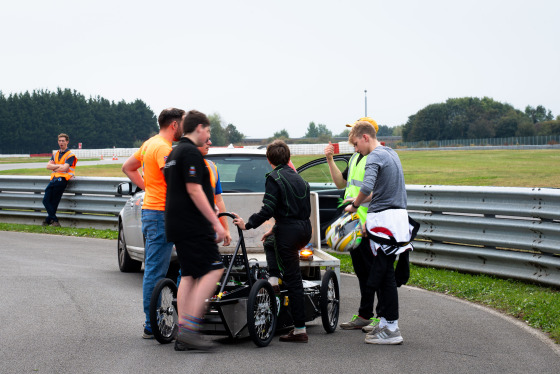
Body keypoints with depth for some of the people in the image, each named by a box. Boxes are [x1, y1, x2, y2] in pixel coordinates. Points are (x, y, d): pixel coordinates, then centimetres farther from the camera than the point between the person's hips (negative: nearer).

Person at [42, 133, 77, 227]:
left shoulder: (70, 155, 0)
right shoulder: (56, 154, 20)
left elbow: (64, 168, -13)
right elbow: (48, 166, 8)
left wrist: (53, 167, 1)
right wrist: (59, 166, -6)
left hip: (61, 180, -7)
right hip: (53, 180, 7)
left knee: (54, 202, -6)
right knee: (46, 201, 0)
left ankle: (48, 220, 3)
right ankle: (54, 221, 4)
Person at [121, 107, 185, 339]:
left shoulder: (150, 144, 15)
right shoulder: (164, 148, -16)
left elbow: (128, 167, 26)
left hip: (151, 211, 11)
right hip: (161, 215, -11)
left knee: (153, 270, 15)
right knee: (156, 272, -7)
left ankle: (154, 321, 22)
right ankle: (151, 326, -4)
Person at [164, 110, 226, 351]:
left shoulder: (174, 153, 20)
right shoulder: (191, 153, -12)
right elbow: (194, 190, -19)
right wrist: (216, 222, -18)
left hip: (176, 224, 10)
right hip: (192, 225, -10)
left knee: (189, 275, 9)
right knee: (213, 269, -10)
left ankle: (182, 335, 6)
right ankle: (189, 328, -16)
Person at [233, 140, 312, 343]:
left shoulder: (274, 178, -8)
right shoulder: (297, 177, 16)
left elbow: (268, 209, -16)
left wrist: (247, 224, -7)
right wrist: (275, 229, 27)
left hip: (289, 231, -8)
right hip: (305, 228, 8)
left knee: (293, 279, -5)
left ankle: (300, 330, -5)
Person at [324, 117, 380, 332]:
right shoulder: (355, 157, 18)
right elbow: (341, 183, 22)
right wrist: (330, 160, 12)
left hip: (370, 224, -9)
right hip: (353, 223, 9)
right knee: (361, 271, 14)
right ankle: (364, 315, 21)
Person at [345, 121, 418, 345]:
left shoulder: (375, 156, -11)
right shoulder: (392, 154, 19)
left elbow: (367, 187, -27)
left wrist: (355, 205, -10)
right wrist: (360, 201, 22)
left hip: (385, 218, -9)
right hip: (397, 214, 9)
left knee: (384, 273, -6)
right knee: (385, 272, 12)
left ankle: (391, 329, -4)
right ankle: (385, 322, 15)